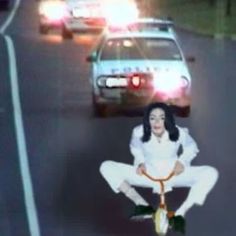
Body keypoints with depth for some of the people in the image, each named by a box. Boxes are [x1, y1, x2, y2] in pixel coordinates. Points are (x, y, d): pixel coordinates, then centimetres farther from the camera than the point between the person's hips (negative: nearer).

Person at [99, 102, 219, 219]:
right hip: (148, 173, 1)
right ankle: (142, 204, -26)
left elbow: (191, 148, 2)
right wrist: (140, 163, -12)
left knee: (211, 173, -27)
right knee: (106, 167, -21)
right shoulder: (139, 132, -19)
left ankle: (180, 213, -25)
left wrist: (182, 162, -15)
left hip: (174, 173, -1)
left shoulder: (179, 133, -20)